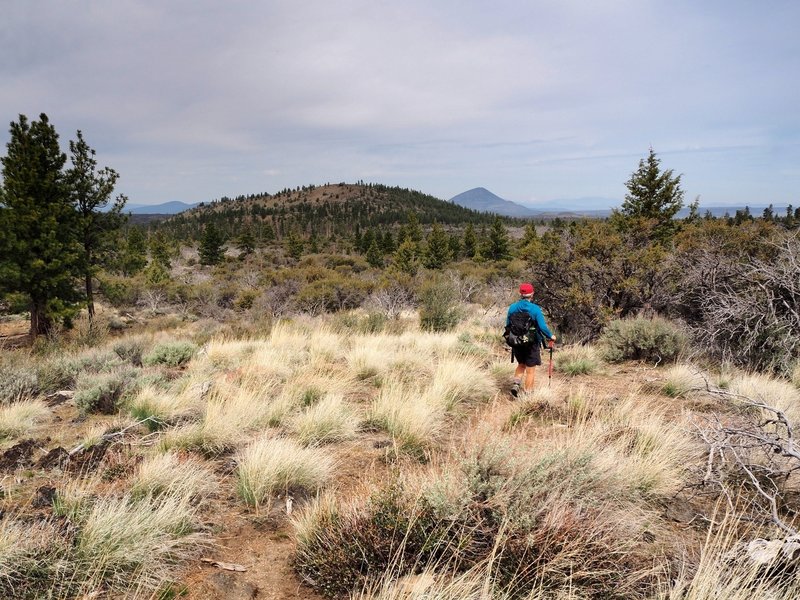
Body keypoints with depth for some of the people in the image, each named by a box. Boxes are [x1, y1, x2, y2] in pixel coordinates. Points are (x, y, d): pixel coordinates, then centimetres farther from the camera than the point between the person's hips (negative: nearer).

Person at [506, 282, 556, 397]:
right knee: (530, 370, 9)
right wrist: (550, 336, 1)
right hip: (531, 343, -3)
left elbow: (508, 325, 4)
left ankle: (516, 384, 4)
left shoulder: (512, 307, -4)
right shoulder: (535, 309, -15)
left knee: (521, 364, 24)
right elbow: (542, 327, -17)